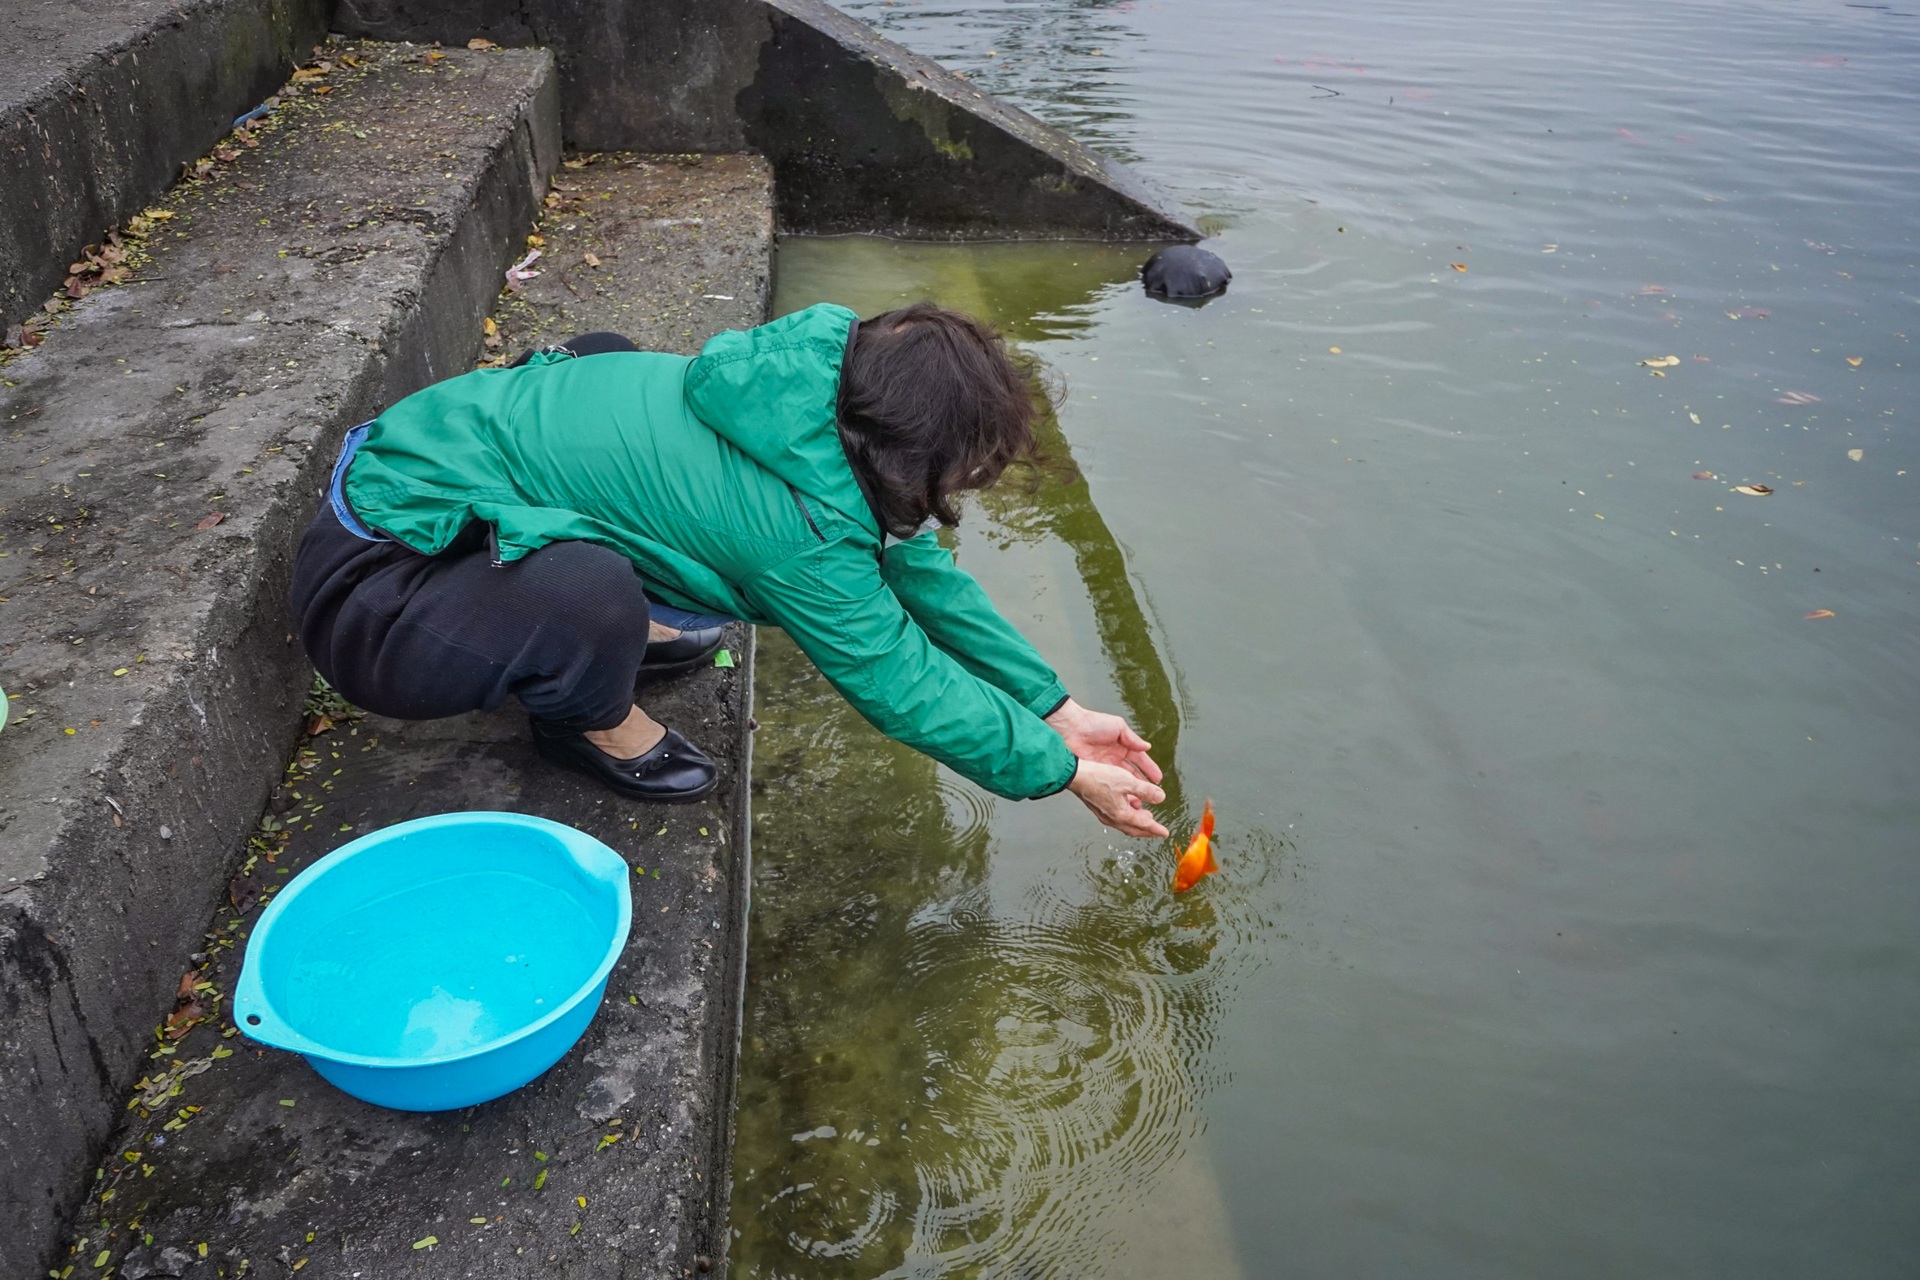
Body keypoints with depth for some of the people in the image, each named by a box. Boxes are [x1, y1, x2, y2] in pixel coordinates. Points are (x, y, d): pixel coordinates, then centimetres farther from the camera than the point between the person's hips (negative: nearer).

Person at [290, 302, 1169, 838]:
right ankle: (587, 723, 0)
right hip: (368, 583, -9)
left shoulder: (826, 378, -3)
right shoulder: (797, 527, -27)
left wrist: (1054, 707, 5)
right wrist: (1063, 773, -5)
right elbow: (904, 686, -16)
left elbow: (922, 570, 4)